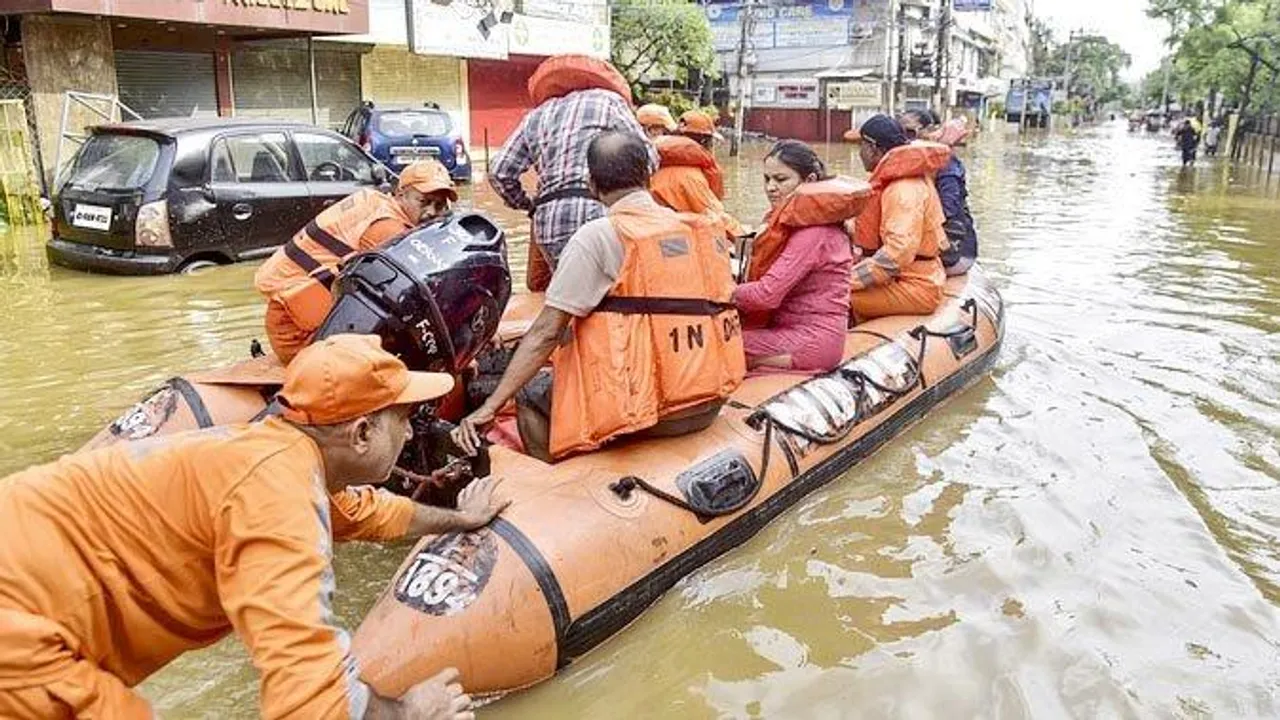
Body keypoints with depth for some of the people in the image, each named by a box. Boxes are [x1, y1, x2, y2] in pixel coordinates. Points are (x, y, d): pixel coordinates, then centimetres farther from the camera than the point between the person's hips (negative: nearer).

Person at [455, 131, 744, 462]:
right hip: (708, 406, 7)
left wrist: (489, 408, -7)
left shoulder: (597, 237, -8)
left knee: (531, 396, 15)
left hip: (643, 404, -7)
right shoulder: (702, 228, 9)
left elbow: (546, 332, -10)